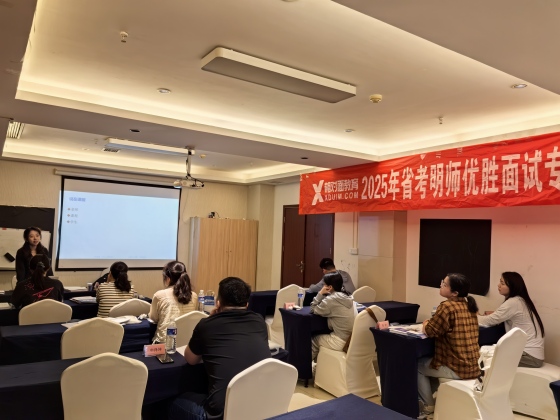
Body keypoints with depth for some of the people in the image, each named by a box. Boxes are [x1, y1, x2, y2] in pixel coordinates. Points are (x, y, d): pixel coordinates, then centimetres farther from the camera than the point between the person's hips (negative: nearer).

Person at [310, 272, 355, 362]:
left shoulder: (331, 300, -17)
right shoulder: (347, 297, 6)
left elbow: (313, 310, -4)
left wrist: (320, 294, -5)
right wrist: (323, 295, 8)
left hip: (341, 342, -8)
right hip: (352, 339, 8)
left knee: (314, 340, 18)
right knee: (322, 336, 29)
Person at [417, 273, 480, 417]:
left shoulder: (447, 306, -21)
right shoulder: (469, 306, 5)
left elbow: (430, 331, -12)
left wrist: (426, 324, 7)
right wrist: (430, 323, 9)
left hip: (457, 368, -8)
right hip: (472, 366, 8)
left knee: (417, 365, 13)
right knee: (428, 360, 29)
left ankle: (428, 405, 23)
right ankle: (437, 396, 37)